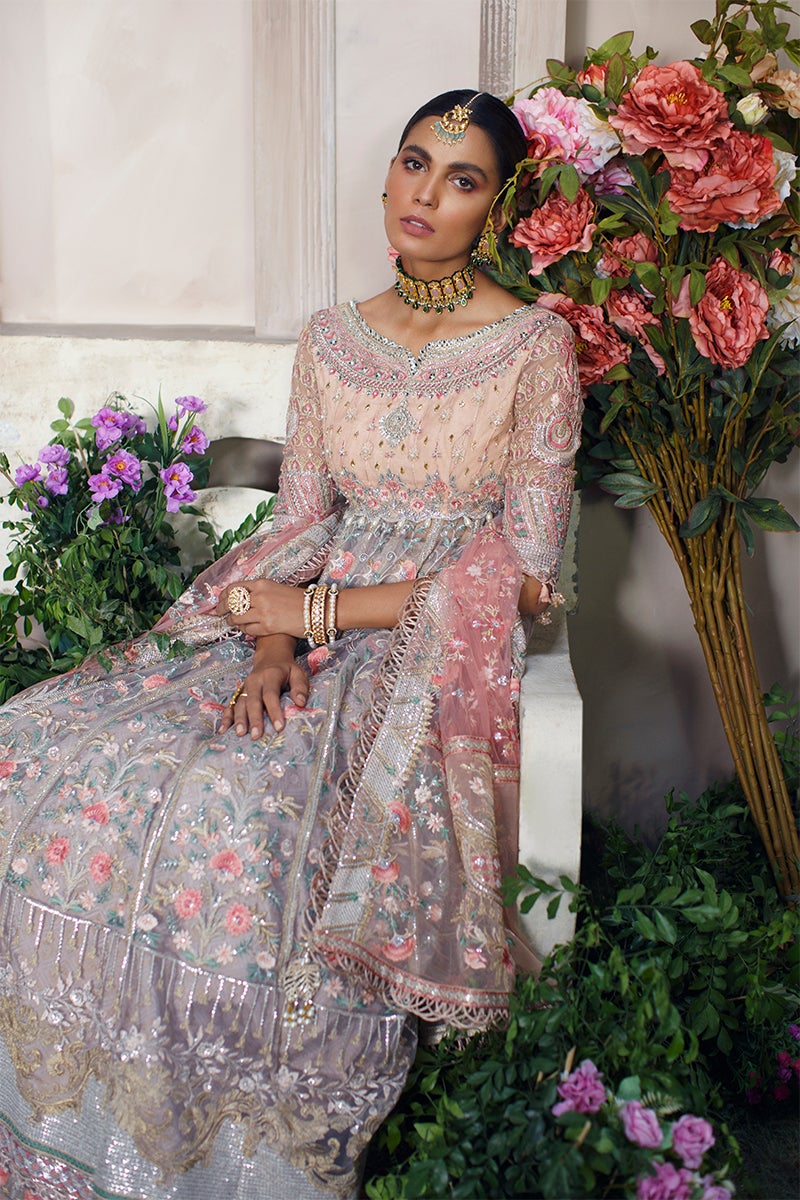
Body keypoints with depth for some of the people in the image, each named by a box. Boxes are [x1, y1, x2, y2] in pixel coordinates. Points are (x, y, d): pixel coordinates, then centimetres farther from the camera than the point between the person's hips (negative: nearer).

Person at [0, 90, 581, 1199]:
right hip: (309, 622, 5)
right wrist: (275, 645, -10)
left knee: (236, 809, -33)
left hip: (444, 644, -5)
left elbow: (523, 576, -8)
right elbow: (299, 523, 11)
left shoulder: (536, 346, -3)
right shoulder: (330, 339, 13)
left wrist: (325, 611, -12)